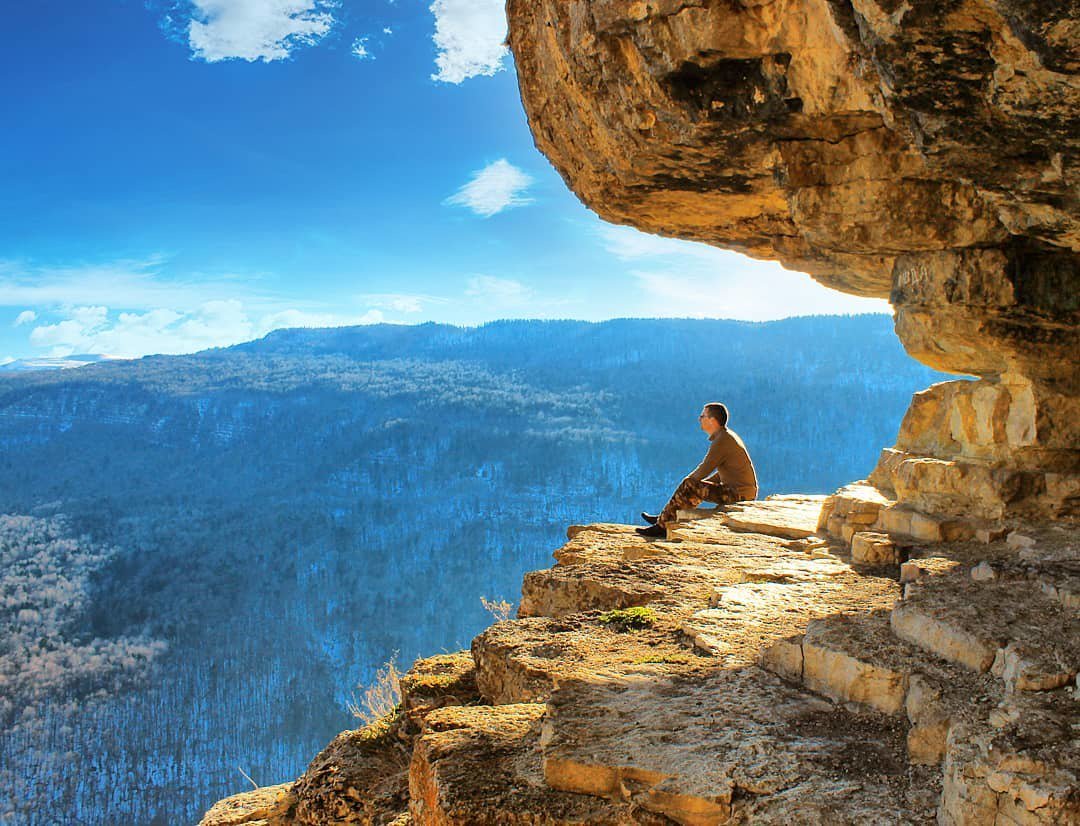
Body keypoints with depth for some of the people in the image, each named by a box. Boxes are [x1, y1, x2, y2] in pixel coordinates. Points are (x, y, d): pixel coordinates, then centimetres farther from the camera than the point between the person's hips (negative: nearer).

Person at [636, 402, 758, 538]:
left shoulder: (722, 440, -17)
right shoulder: (728, 436, 15)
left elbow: (704, 470, -15)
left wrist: (688, 481, 3)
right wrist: (703, 482, 15)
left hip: (739, 494, -10)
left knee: (690, 488, -14)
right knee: (696, 485, 17)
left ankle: (662, 526, -6)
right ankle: (664, 518, 21)